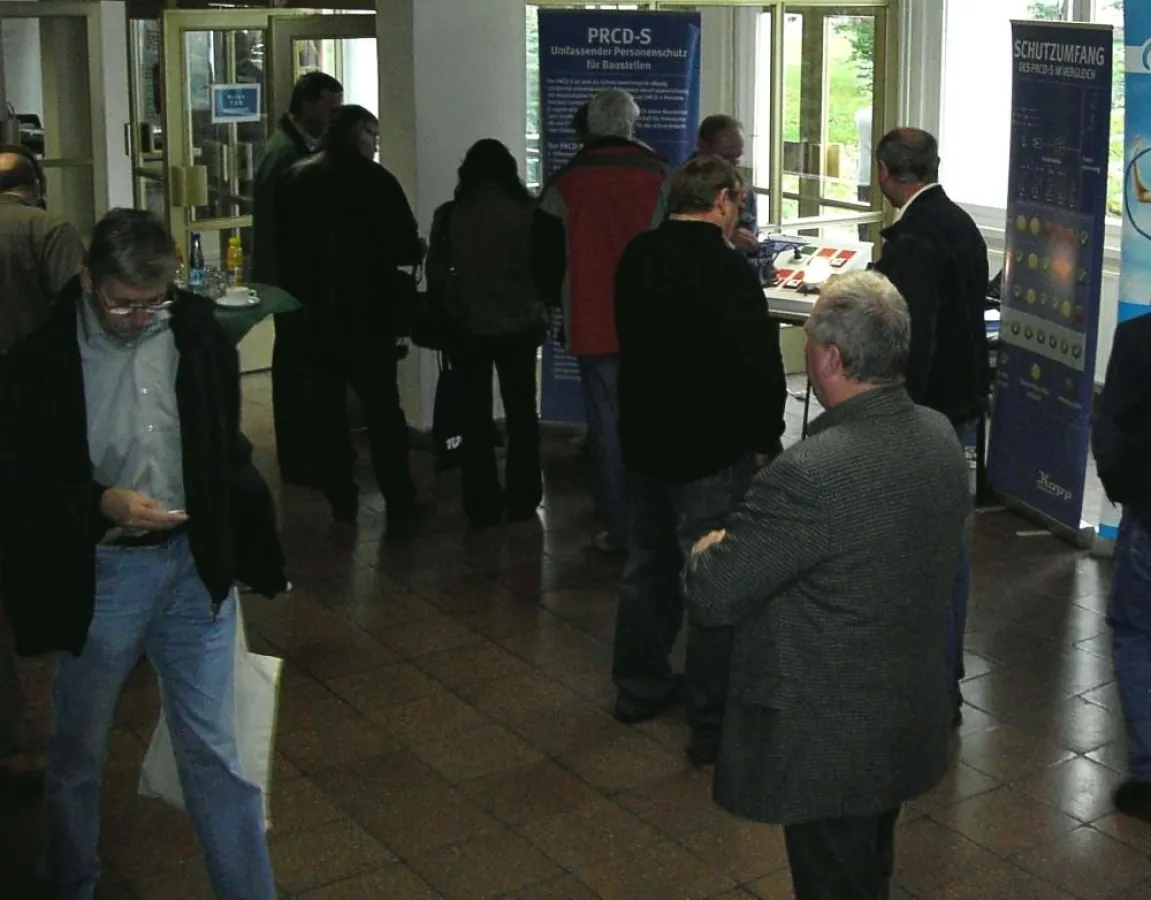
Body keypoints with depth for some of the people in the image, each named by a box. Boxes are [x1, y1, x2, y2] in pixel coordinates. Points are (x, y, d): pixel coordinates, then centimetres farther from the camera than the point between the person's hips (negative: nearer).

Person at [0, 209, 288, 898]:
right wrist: (102, 503, -22)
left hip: (196, 562, 2)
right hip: (99, 574, -1)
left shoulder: (197, 332, -2)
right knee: (79, 750, 17)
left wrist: (250, 551, 12)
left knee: (214, 749, 6)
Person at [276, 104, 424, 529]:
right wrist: (415, 249, 10)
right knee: (382, 406, 3)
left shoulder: (296, 180, 4)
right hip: (368, 311, -4)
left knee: (327, 407, 11)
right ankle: (398, 502, 3)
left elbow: (284, 248, 8)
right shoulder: (374, 180, -11)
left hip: (315, 312, 4)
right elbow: (405, 247, -11)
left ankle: (341, 498, 15)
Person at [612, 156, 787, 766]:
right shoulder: (725, 270, -21)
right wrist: (766, 440, -6)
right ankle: (713, 724, 7)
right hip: (713, 452, -8)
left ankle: (639, 687, 35)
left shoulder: (637, 257, 3)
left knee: (649, 563, 21)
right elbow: (760, 367, -20)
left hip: (644, 440, 8)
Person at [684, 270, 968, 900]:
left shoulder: (810, 476, -32)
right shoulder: (941, 438, -6)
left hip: (828, 747, -7)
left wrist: (707, 550, -3)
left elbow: (710, 598, -25)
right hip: (911, 724, 8)